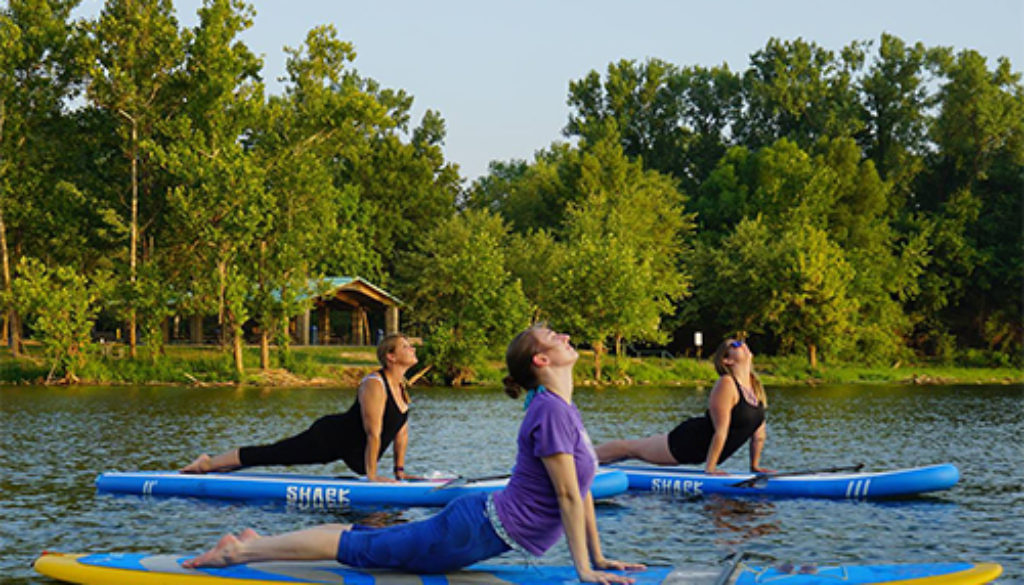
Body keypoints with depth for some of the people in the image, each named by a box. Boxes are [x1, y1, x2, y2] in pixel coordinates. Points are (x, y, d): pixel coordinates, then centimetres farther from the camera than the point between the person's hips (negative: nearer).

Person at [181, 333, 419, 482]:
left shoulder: (402, 385, 1)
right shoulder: (374, 385, -27)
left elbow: (402, 429, 9)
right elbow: (373, 433, -28)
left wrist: (399, 469, 8)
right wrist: (371, 475, -27)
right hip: (328, 438, -9)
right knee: (269, 454, -2)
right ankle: (208, 463, 10)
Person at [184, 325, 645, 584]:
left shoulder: (565, 409, 11)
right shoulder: (551, 411, -21)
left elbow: (583, 489, 15)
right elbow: (568, 495, -20)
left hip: (479, 524, 9)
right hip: (476, 531, -9)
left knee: (369, 544, 15)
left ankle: (257, 543, 23)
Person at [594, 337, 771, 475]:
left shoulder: (755, 385, -1)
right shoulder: (726, 385, -25)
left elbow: (759, 432, 7)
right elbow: (721, 431, -27)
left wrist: (755, 465, 8)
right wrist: (709, 468, -29)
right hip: (690, 441, -7)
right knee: (632, 447, 9)